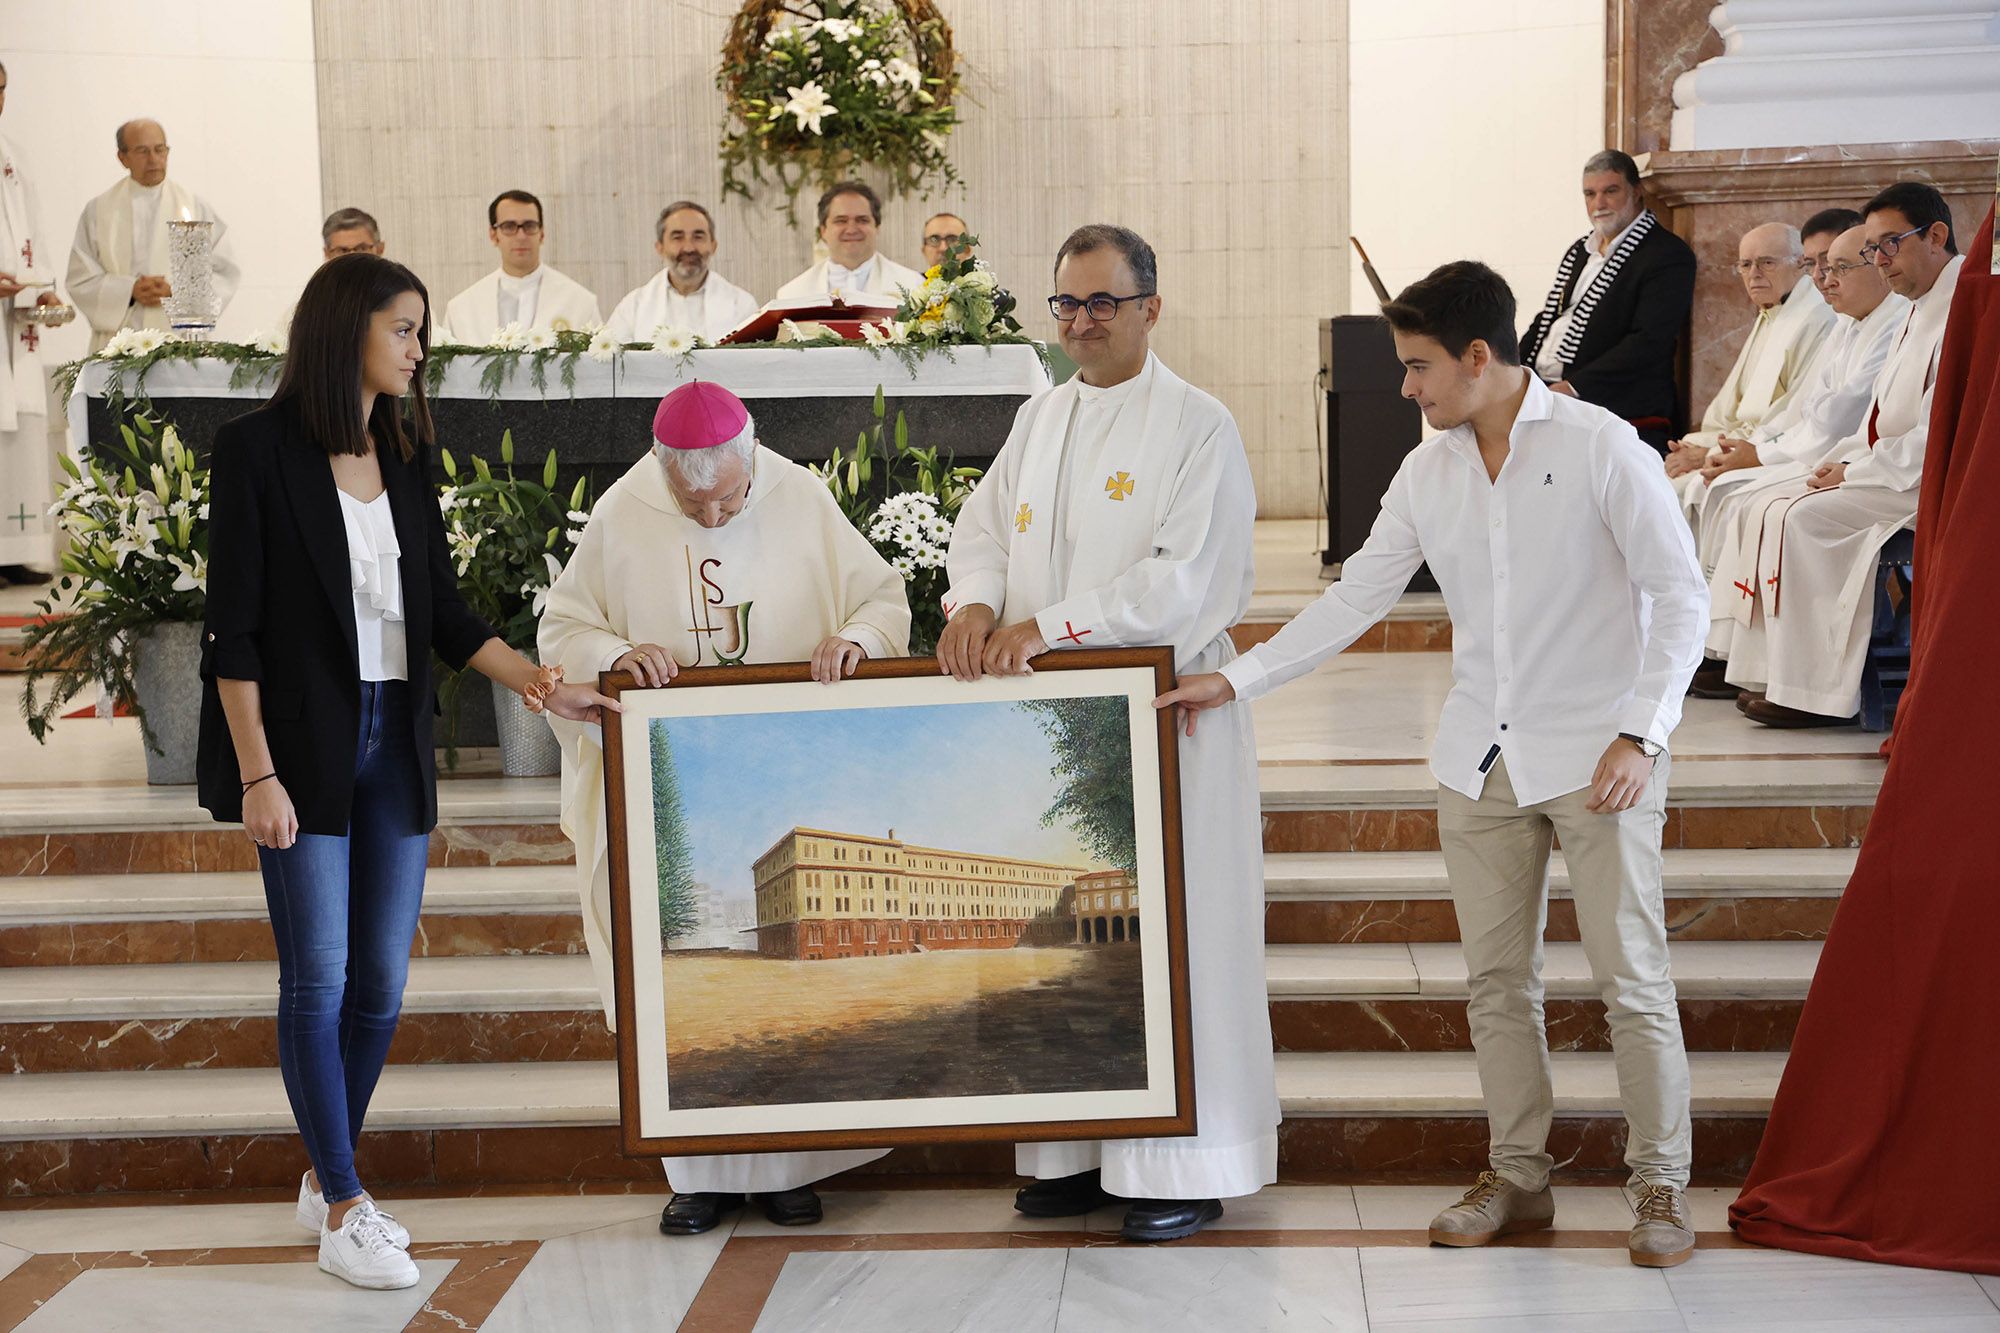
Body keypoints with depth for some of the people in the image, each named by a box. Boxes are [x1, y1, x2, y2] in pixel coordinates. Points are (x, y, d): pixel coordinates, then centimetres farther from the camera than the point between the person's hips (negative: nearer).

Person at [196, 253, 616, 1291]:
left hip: (394, 740, 6)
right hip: (305, 742, -6)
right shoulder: (257, 448, -7)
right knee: (319, 978, -3)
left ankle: (328, 1179, 23)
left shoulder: (404, 456, 12)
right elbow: (233, 629, -9)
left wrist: (542, 686, 3)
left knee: (381, 981, 7)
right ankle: (343, 1213, 6)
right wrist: (257, 773, -14)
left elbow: (443, 612, 14)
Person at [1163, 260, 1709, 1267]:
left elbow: (1680, 595, -9)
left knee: (1631, 976, -3)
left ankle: (1661, 1185, 10)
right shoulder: (1427, 473, 7)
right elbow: (1356, 598, 11)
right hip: (1481, 758, 5)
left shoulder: (1599, 446, -9)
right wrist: (1236, 680, 5)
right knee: (1496, 977, 8)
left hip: (1596, 756, -5)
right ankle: (1519, 1176, 20)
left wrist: (1641, 734, -17)